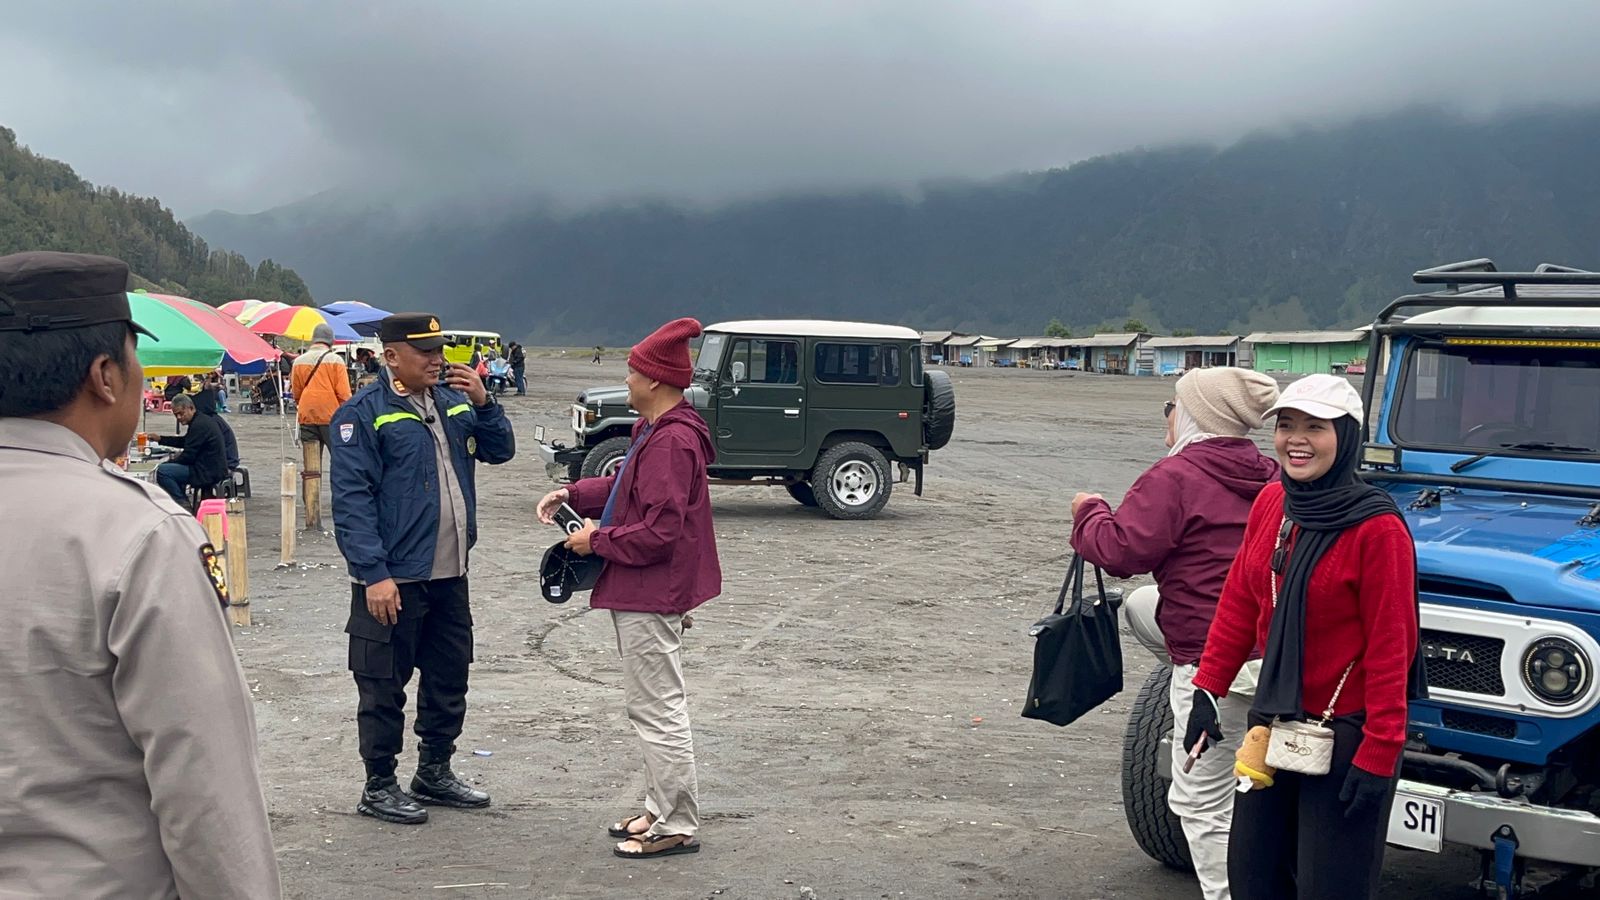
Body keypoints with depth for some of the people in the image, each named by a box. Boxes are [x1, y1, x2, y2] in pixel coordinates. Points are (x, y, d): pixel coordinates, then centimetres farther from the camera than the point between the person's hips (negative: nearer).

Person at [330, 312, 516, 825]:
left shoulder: (454, 403, 11)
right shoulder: (363, 413, -10)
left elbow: (501, 451, 14)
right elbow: (352, 499, -15)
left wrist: (483, 404, -4)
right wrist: (374, 574, -20)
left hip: (450, 574, 7)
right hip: (393, 579, -7)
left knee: (450, 678, 16)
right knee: (384, 687, 3)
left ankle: (434, 773, 31)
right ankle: (379, 787, 16)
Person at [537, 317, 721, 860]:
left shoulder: (672, 442, -23)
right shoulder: (656, 431, 12)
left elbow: (658, 532, -26)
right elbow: (625, 488, 23)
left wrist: (597, 540, -15)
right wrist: (573, 495, 10)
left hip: (651, 595, -11)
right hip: (642, 591, 11)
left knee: (658, 712, -3)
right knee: (655, 708, 19)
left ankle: (677, 827, 7)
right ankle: (660, 810, 31)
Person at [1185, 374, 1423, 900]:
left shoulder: (1376, 528, -19)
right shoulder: (1270, 503, 1)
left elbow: (1390, 649, -18)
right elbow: (1239, 602, 9)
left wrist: (1379, 754, -19)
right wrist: (1208, 688, 6)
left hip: (1345, 732, -7)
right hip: (1273, 718, 7)